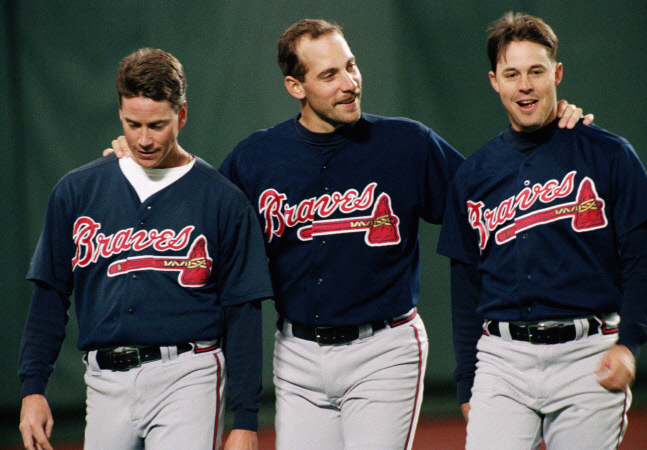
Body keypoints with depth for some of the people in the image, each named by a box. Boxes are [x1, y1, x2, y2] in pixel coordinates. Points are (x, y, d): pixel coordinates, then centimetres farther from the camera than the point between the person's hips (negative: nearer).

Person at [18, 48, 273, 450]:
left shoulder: (224, 201, 1)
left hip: (187, 378, -3)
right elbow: (50, 296, 13)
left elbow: (242, 313, 1)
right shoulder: (77, 191, 9)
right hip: (106, 382, 4)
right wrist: (33, 388, 5)